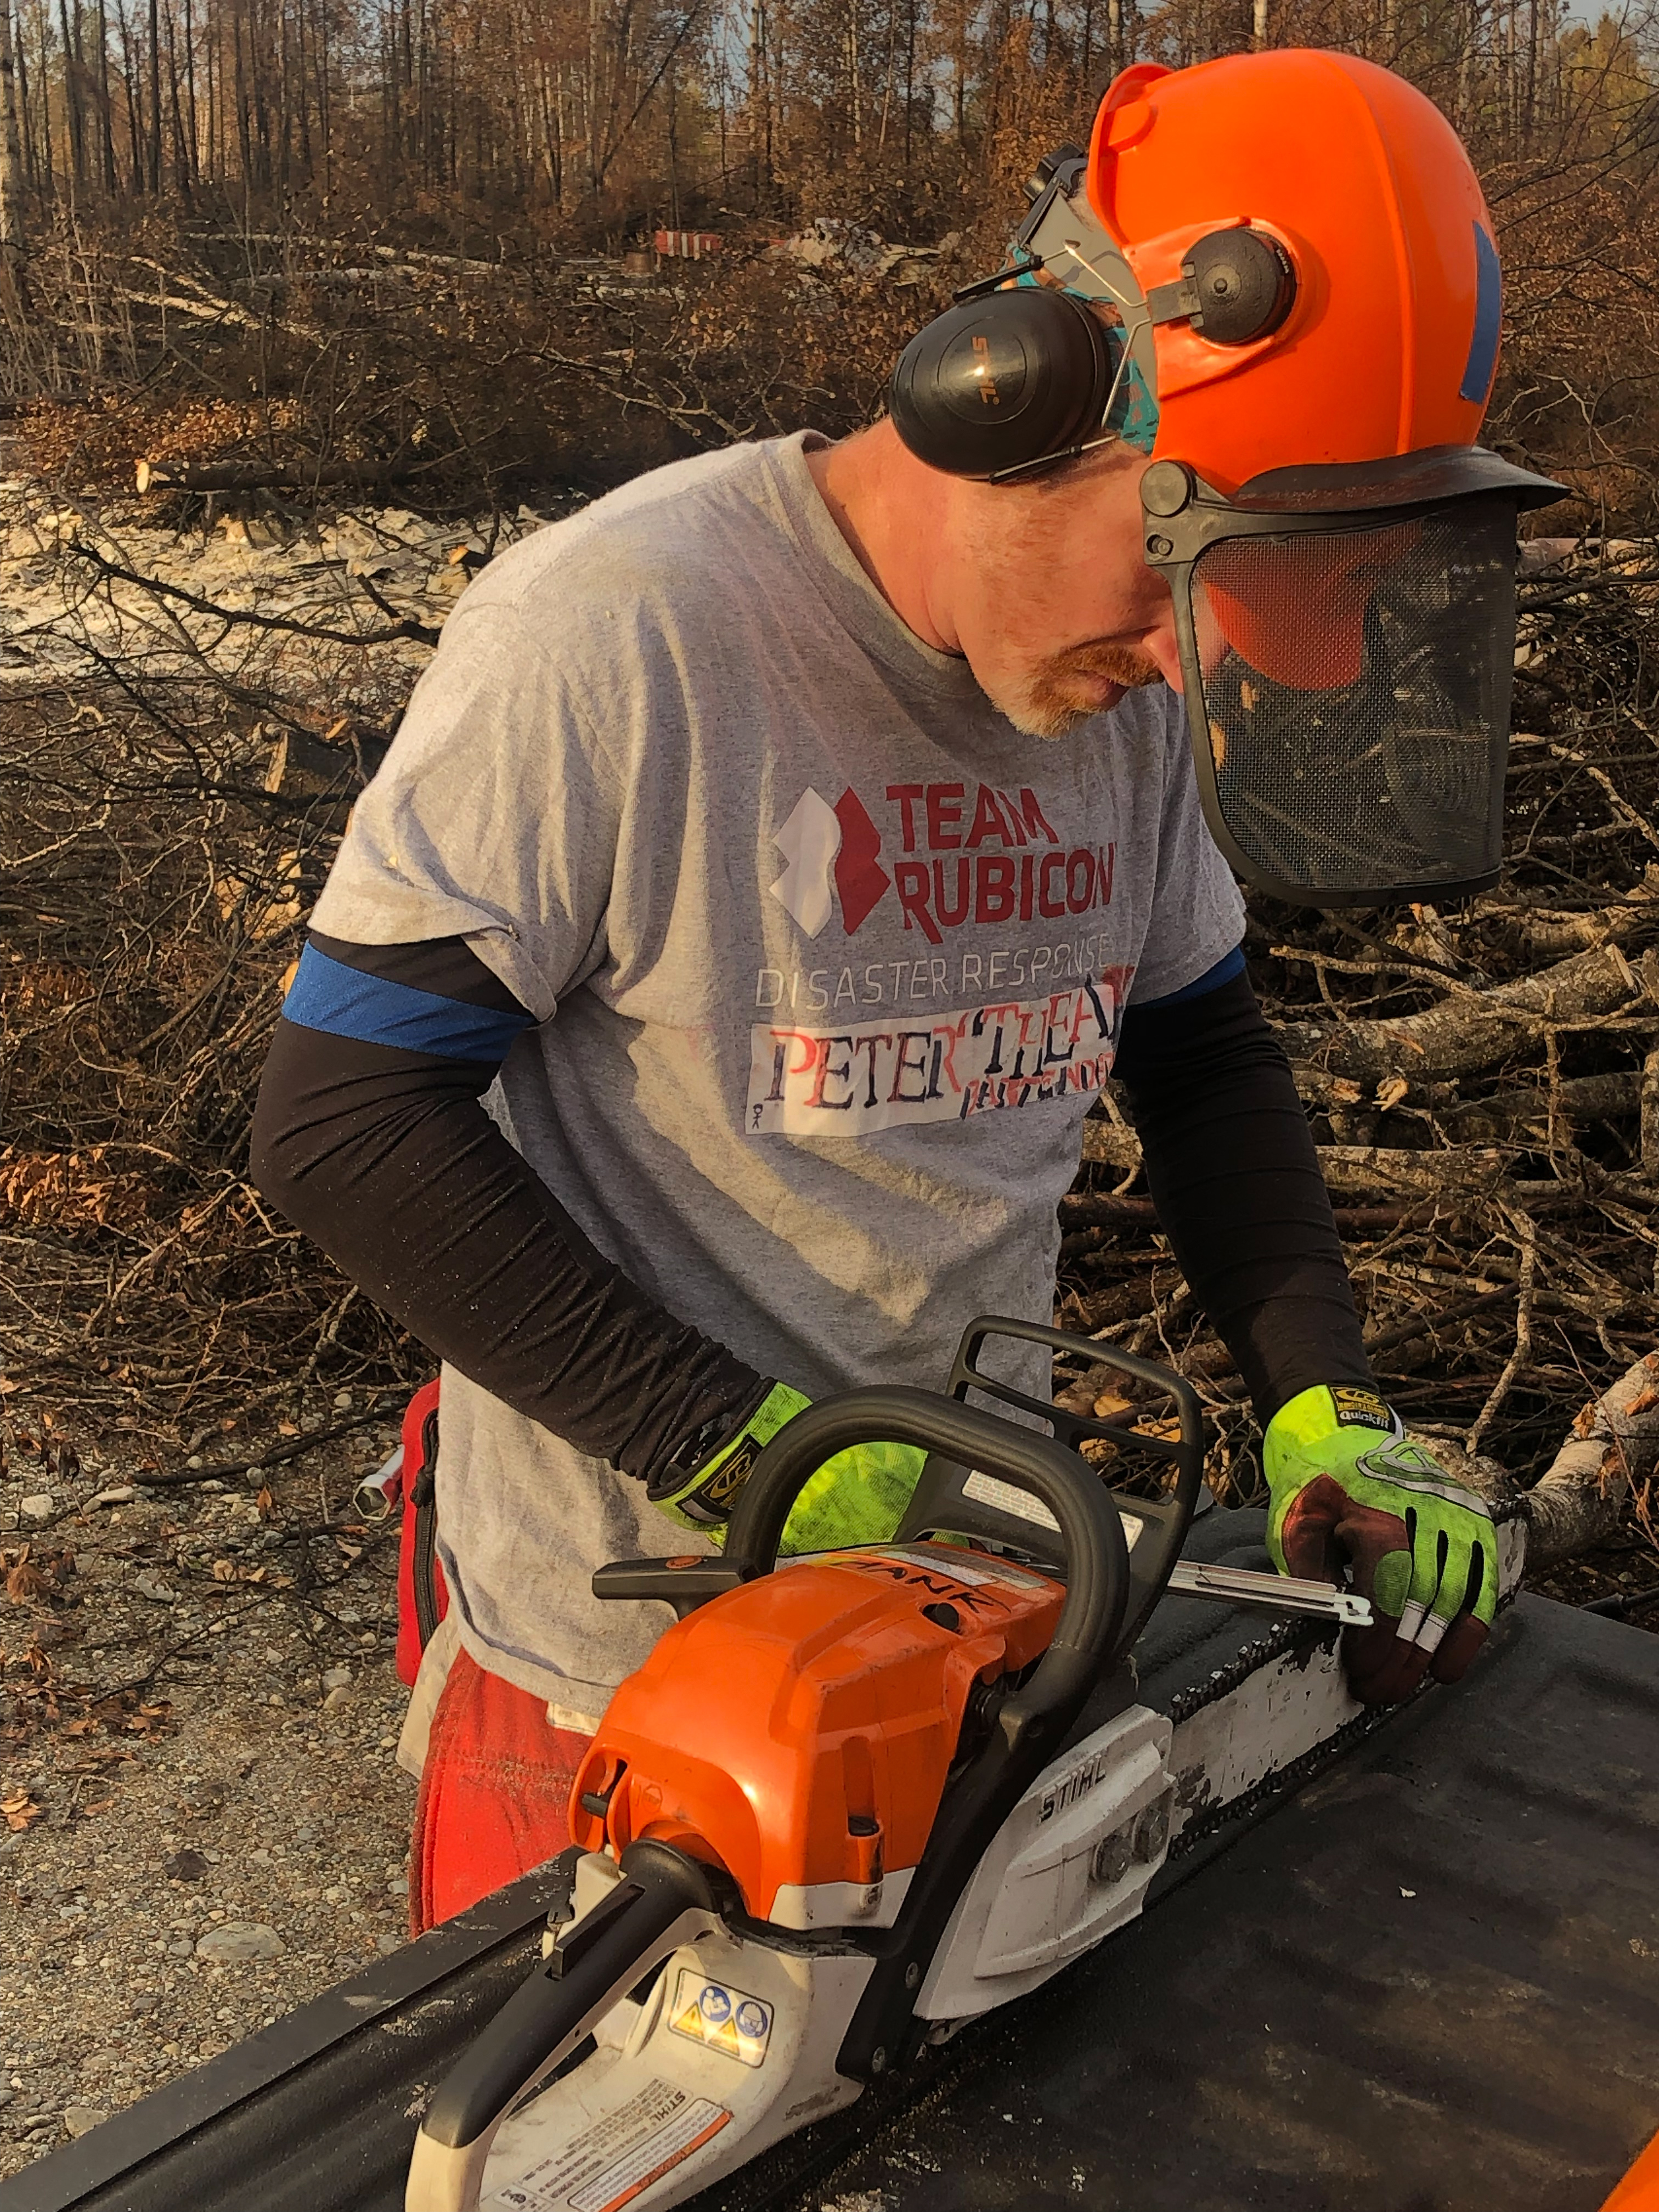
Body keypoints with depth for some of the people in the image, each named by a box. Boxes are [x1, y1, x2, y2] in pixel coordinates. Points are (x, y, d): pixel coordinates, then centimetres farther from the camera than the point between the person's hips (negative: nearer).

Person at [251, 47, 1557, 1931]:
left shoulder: (1131, 674, -3)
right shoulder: (615, 635, -23)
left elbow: (1204, 1054, 10)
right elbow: (341, 1123, -22)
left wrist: (1327, 1407, -3)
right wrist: (747, 1459, -24)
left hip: (974, 1586, 6)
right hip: (626, 1644, -5)